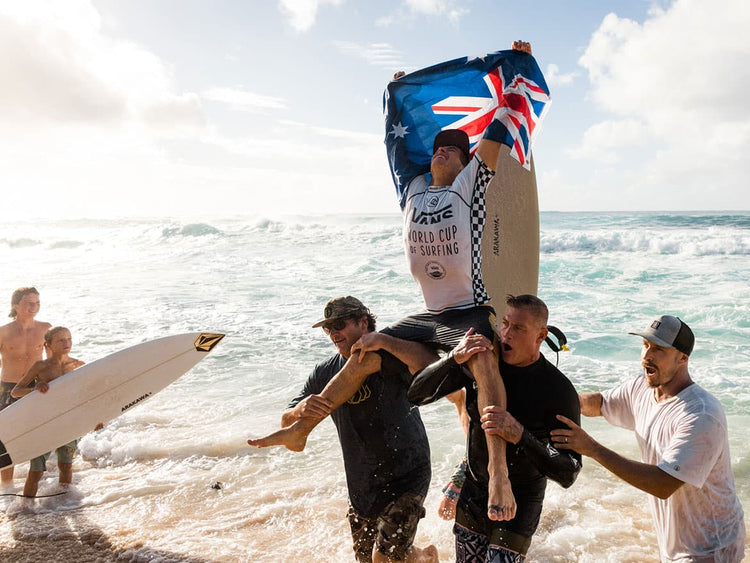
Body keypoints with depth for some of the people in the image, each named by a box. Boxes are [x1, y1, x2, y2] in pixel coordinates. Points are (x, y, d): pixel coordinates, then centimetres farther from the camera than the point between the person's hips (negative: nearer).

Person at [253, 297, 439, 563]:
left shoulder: (389, 356, -13)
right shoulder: (325, 373, 2)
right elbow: (286, 425, 1)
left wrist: (382, 340, -36)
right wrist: (299, 410, -22)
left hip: (405, 474, -6)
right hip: (361, 483, 6)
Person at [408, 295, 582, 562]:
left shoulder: (558, 390, -21)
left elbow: (568, 474, -26)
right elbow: (417, 394, -13)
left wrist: (518, 435, -42)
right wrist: (453, 359, -28)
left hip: (520, 500, -4)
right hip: (474, 488, 4)